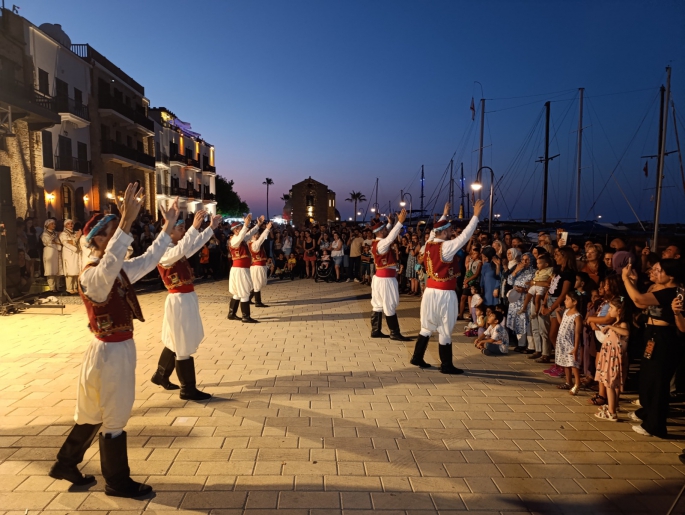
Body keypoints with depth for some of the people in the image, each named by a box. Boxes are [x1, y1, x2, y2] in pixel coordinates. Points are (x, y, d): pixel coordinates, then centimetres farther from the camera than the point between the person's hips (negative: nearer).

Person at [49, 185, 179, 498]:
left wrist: (168, 226, 8)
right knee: (113, 418, 8)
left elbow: (149, 260, 14)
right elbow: (108, 266, -47)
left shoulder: (120, 270, 5)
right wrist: (127, 221, -56)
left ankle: (65, 464, 41)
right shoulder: (91, 276, -23)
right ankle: (117, 482, 26)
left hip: (121, 348, 9)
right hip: (110, 352, -9)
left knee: (95, 413, 23)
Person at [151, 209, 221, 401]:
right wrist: (194, 227, -42)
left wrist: (211, 228, 12)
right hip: (179, 300, -10)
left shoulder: (177, 249, 10)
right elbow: (180, 251, -37)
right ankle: (188, 389, 8)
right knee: (184, 345, -2)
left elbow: (195, 245, 19)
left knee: (175, 341, 21)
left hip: (187, 298, 10)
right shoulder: (164, 252, -17)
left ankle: (160, 375, 38)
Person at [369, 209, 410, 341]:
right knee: (390, 306, -2)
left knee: (378, 305, 12)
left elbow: (388, 236, 28)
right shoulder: (382, 244, -20)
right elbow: (391, 237, -40)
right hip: (386, 279, -10)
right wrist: (400, 222, -42)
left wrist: (390, 223, 30)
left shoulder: (376, 242, 7)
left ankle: (375, 331, 18)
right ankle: (395, 333, 6)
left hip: (380, 277, 10)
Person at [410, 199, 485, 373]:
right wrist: (476, 215, -15)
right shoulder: (446, 246, -17)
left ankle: (417, 358, 24)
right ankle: (446, 365, 11)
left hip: (430, 291, 8)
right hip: (444, 294, -8)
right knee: (445, 330, 1)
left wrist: (444, 214, 34)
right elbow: (465, 235, -19)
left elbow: (435, 230, 23)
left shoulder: (429, 243, 3)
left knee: (427, 327, 17)